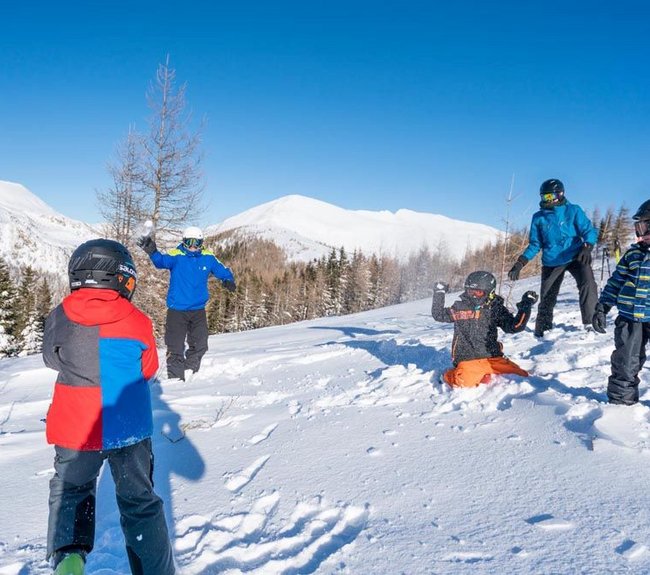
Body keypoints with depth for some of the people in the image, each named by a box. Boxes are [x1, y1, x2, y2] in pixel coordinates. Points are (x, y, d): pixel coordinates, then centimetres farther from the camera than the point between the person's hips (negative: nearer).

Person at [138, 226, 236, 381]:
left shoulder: (208, 258, 2)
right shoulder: (176, 256, -9)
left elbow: (222, 270, 8)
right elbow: (162, 261, -27)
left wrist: (228, 280, -15)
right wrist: (152, 252, -49)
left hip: (198, 310, 3)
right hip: (177, 310, -3)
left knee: (199, 345, 8)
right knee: (175, 346, 0)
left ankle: (189, 371, 31)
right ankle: (176, 377, 16)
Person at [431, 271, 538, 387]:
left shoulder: (496, 309, 6)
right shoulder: (460, 307, 5)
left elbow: (514, 326, 3)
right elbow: (438, 315, 11)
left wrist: (525, 307, -4)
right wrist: (439, 293, 6)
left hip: (493, 357, 3)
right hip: (468, 359, -3)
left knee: (521, 375, -8)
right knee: (466, 382, -30)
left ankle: (482, 374, 9)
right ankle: (451, 375, 6)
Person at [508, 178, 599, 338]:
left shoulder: (573, 211, -3)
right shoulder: (539, 217, 3)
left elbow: (589, 231, -7)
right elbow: (535, 245, 8)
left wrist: (587, 248, -28)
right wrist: (519, 264, -1)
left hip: (575, 257, -2)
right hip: (551, 262, 2)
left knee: (588, 284, -27)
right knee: (546, 299, 6)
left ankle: (591, 322, -18)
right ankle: (542, 331, 24)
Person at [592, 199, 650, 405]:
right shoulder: (633, 253, 7)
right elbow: (615, 282, 11)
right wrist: (601, 308, 7)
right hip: (630, 318, 3)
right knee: (624, 364, 9)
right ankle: (620, 402, 22)